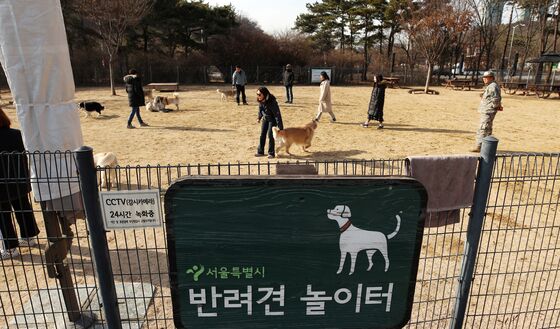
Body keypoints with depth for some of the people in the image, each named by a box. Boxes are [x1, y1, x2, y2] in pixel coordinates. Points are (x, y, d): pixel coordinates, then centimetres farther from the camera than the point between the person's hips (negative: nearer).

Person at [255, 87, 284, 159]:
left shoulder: (271, 102, -33)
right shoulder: (260, 101, -14)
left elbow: (277, 114, -31)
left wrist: (280, 127, -32)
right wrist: (259, 117, 19)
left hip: (272, 119, -6)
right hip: (265, 118, 6)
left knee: (270, 135, -9)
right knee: (262, 134, 7)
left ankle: (271, 153, 3)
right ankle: (260, 152, 17)